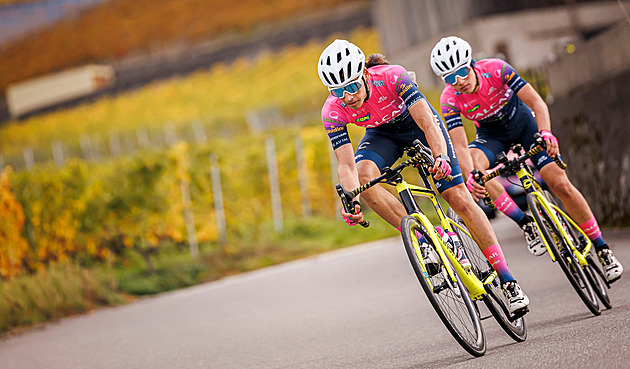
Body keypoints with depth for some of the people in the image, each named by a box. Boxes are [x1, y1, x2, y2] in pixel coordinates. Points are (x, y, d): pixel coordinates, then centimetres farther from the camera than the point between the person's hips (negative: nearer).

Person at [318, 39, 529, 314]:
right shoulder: (332, 112, -28)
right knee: (363, 175, -32)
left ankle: (507, 281, -5)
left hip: (416, 123, -2)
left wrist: (441, 156, -59)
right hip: (382, 134, 3)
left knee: (460, 199, -10)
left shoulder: (392, 77, -36)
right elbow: (346, 164, -31)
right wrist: (352, 200, -50)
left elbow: (427, 123, -41)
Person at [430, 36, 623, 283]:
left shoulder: (496, 69, -29)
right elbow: (459, 144, -31)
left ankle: (601, 248, 1)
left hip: (523, 122, -1)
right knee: (474, 164, -34)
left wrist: (545, 132, -52)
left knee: (561, 185, -14)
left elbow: (536, 102, -33)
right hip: (491, 135, 1)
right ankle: (526, 224, -24)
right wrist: (470, 176, -51)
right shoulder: (450, 100, -25)